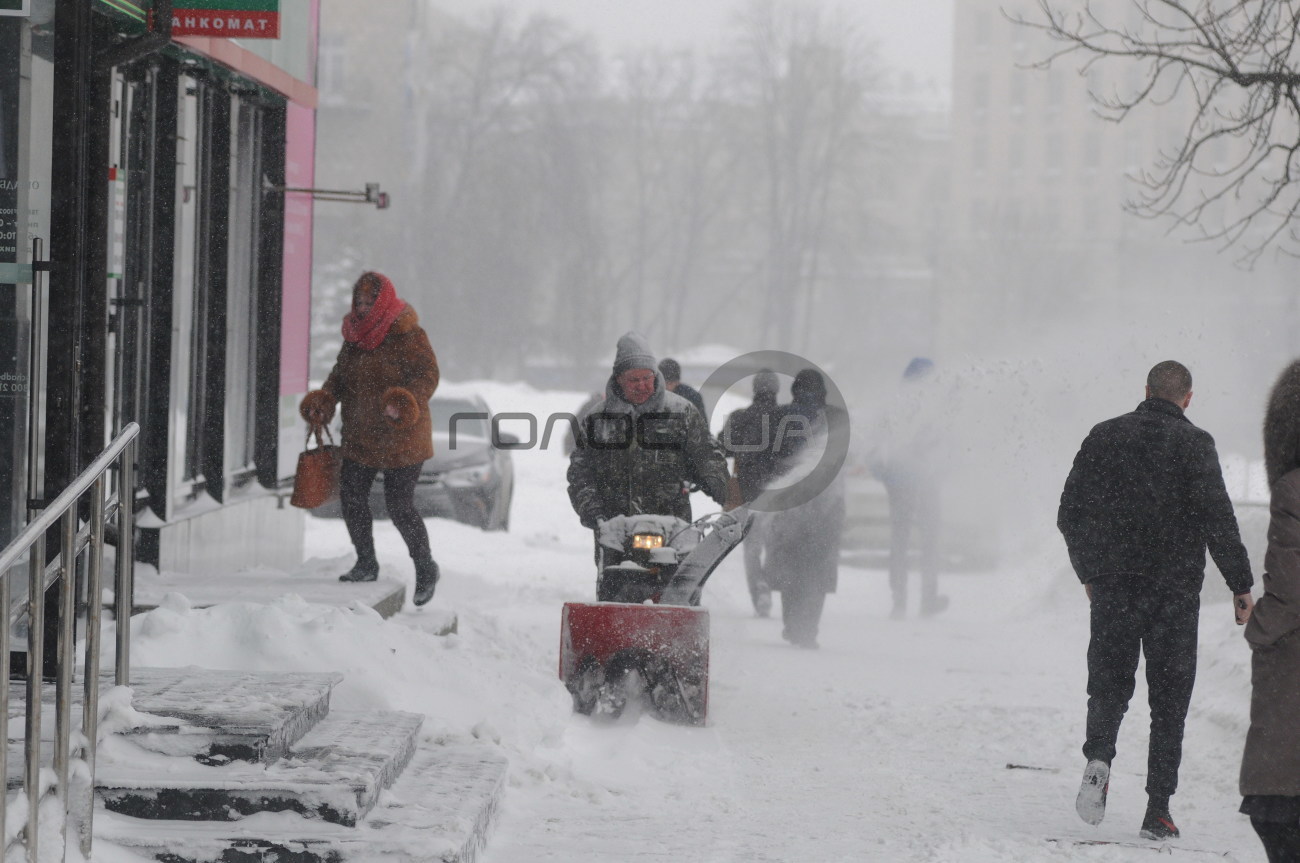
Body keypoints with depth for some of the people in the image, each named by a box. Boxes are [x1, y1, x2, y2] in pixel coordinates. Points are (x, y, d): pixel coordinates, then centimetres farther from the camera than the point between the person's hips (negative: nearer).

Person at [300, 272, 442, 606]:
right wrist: (324, 400, -2)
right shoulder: (355, 335, 10)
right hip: (360, 437, 7)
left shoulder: (408, 336, -11)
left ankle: (426, 569, 14)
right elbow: (341, 375, 16)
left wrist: (404, 402, -34)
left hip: (401, 438, -7)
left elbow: (428, 375, -17)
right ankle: (366, 564, 18)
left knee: (400, 507, -5)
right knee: (351, 497, 2)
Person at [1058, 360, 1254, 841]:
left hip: (1113, 587, 2)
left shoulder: (1104, 437, 5)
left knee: (1109, 684, 14)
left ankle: (1099, 757, -15)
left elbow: (1070, 515, 9)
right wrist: (1241, 586, -5)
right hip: (1175, 592, -2)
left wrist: (1089, 573, 22)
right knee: (1169, 698, 5)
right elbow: (1217, 519, -12)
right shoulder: (1193, 444, -5)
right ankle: (1158, 809, 1)